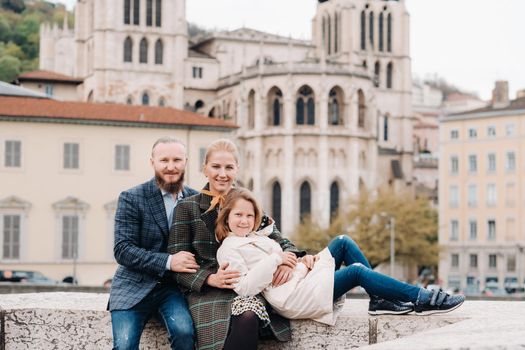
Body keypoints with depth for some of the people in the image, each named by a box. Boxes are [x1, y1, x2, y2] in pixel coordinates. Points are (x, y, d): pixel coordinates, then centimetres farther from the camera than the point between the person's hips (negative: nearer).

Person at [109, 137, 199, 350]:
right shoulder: (131, 199, -2)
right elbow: (122, 250, -10)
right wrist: (168, 262, -22)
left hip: (173, 286, 2)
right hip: (134, 286, -2)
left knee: (183, 332, -27)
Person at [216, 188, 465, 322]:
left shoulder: (257, 237, 23)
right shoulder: (228, 249, -5)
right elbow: (244, 288, -19)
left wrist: (303, 260, 3)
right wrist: (276, 259, -17)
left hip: (304, 279, 10)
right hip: (293, 297, -10)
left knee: (342, 242, 0)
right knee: (357, 271, -18)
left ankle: (380, 299, -2)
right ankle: (422, 298, -12)